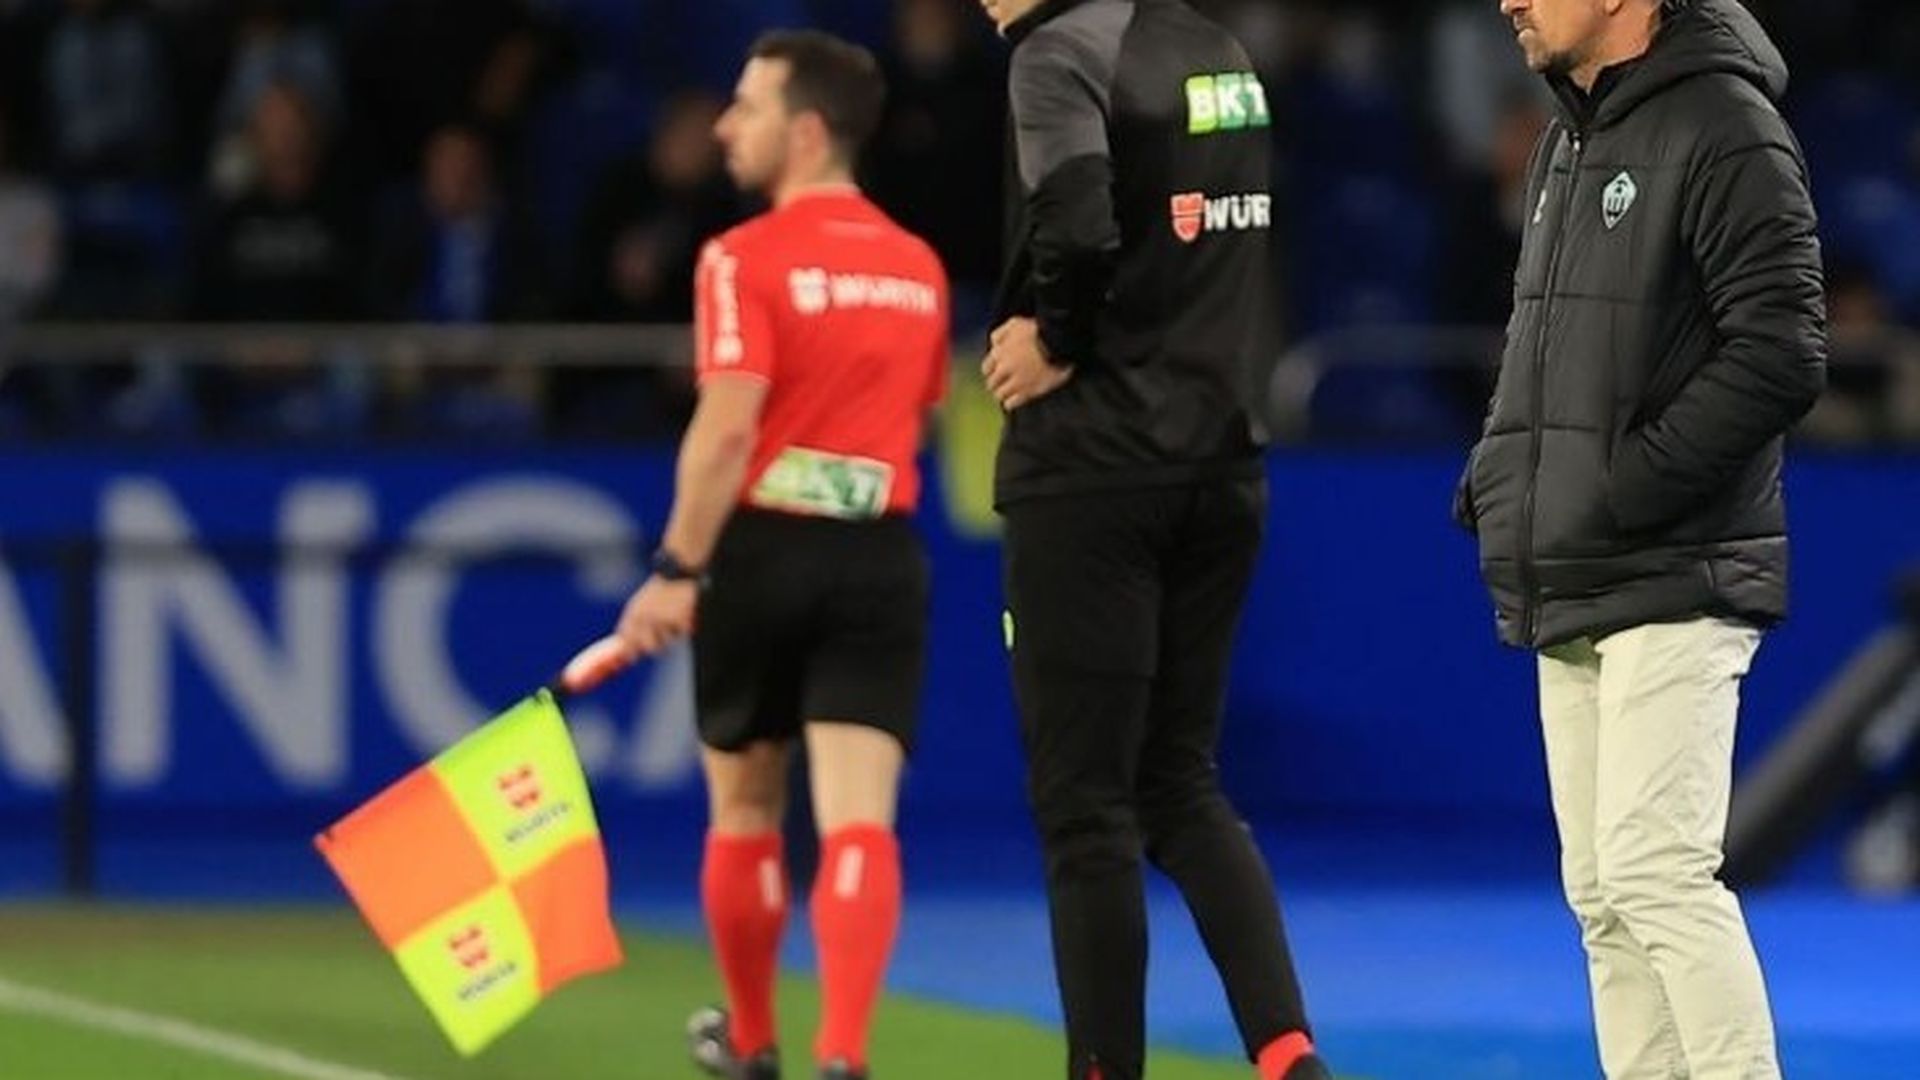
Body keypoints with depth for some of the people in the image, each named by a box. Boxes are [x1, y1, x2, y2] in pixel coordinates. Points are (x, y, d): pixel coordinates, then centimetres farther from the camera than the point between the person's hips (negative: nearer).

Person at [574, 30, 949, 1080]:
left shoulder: (746, 259, -9)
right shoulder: (918, 268, 9)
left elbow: (729, 423, -18)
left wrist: (678, 570, -16)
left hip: (765, 550, -3)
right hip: (881, 553, 3)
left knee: (745, 810, 16)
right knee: (856, 819, -5)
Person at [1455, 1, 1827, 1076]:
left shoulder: (1728, 132, -11)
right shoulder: (1566, 145, 18)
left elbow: (1781, 355, -18)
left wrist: (1634, 481, -19)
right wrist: (1497, 473, 9)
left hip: (1675, 582, -9)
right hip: (1570, 590, 9)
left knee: (1656, 870, -16)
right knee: (1602, 894, 9)